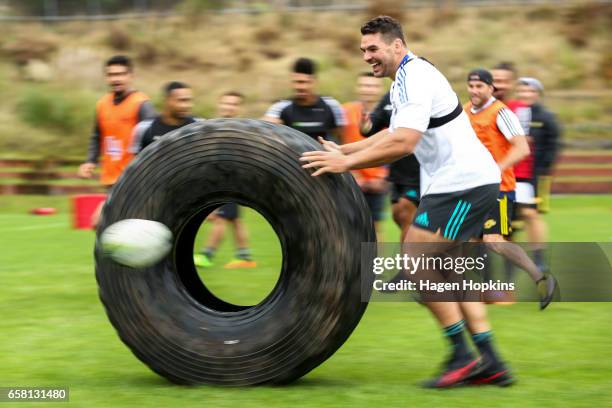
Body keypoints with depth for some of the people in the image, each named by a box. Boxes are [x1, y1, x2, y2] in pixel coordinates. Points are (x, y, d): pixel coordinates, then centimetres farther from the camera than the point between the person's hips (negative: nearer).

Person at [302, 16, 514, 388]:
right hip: (471, 180, 11)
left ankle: (463, 357, -6)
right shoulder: (406, 80, 18)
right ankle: (490, 364, 12)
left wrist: (346, 163, -22)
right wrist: (343, 151, 23)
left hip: (465, 183, -11)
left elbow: (402, 143, -26)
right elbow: (393, 135, 30)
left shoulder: (416, 78, -15)